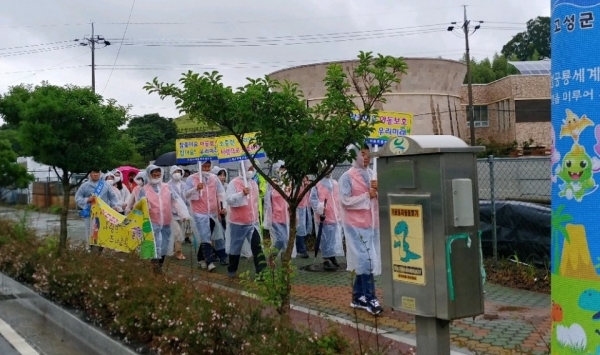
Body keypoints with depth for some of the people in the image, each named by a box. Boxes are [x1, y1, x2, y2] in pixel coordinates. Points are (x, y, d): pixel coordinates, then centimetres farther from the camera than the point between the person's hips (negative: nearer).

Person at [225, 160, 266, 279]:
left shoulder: (254, 184, 10)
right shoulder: (234, 183, -10)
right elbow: (229, 200, -21)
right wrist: (242, 193, -34)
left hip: (252, 222, 5)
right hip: (238, 222, -4)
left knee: (257, 246, -7)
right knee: (235, 247, 9)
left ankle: (261, 271, -10)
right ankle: (232, 270, 28)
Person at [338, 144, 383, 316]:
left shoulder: (371, 174, 12)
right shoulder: (347, 177, -7)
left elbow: (377, 198, 16)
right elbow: (345, 201, -15)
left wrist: (378, 190, -5)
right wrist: (367, 196, -14)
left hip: (371, 223, 6)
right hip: (356, 224, -6)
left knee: (362, 261, 11)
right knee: (366, 260, -9)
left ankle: (358, 297, 21)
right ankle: (370, 299, -4)